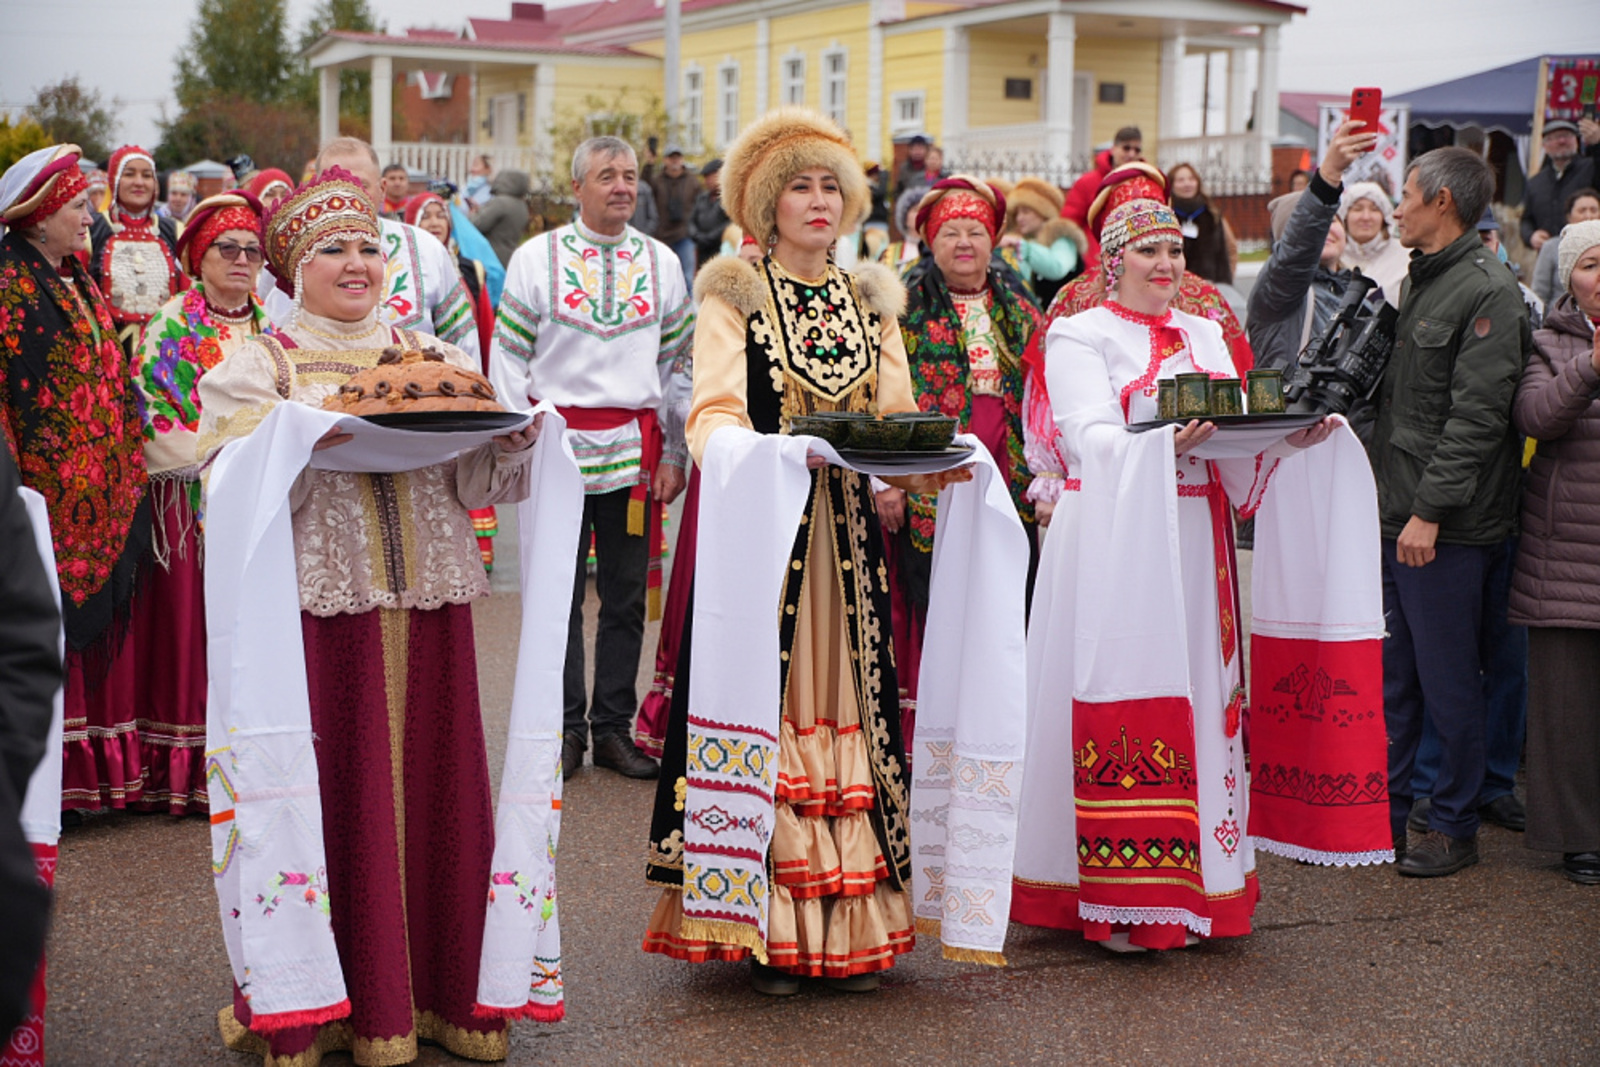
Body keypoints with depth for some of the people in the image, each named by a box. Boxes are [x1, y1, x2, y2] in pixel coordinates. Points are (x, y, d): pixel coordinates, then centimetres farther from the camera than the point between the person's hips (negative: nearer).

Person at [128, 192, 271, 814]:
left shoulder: (273, 329, 14)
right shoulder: (171, 325, 3)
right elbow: (149, 412, -5)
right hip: (190, 500, -3)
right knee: (191, 623, -4)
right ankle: (186, 772, 1)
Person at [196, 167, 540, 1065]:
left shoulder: (436, 359, 15)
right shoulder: (258, 368, 6)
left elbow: (478, 481, 7)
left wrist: (514, 435, -12)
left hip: (427, 603, 3)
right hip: (315, 603, -3)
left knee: (432, 788, 4)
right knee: (332, 797, -2)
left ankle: (440, 987, 15)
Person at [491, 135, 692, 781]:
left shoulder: (662, 263, 8)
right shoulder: (536, 258, 2)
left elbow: (681, 363, 10)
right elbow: (507, 358, 3)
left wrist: (675, 454, 5)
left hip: (635, 448, 2)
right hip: (556, 440, -2)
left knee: (627, 596, 6)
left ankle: (613, 729, 17)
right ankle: (566, 728, 14)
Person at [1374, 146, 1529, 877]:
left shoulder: (1488, 290, -12)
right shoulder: (1421, 281, 16)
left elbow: (1477, 415, -19)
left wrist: (1430, 510, -21)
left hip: (1446, 527, -9)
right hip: (1396, 514, 9)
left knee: (1448, 681, 0)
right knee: (1391, 674, 13)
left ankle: (1455, 829, 12)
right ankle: (1384, 812, 22)